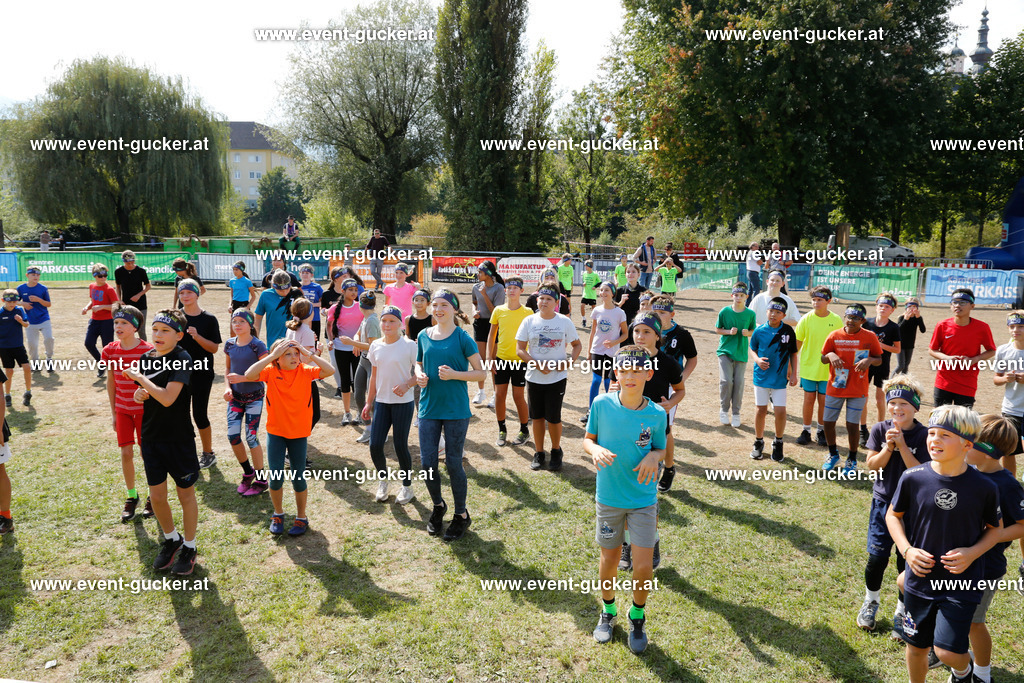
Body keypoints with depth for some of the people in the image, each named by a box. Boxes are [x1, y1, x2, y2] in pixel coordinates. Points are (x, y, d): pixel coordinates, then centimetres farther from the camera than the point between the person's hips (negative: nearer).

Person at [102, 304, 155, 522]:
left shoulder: (148, 351, -15)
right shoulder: (110, 351, -2)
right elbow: (111, 381, 8)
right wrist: (113, 411, 11)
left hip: (144, 408, -3)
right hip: (122, 409, 4)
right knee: (126, 452, 5)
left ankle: (153, 496, 21)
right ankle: (132, 497, 22)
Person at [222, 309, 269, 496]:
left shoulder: (258, 346, -13)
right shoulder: (230, 344, 3)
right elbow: (227, 369, 14)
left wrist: (242, 378, -24)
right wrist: (227, 387, -2)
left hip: (254, 397, -5)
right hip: (235, 397, 5)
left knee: (251, 436, -5)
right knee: (233, 435, 0)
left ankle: (261, 480, 9)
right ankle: (248, 472, 24)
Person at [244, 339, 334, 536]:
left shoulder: (305, 371, -9)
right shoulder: (270, 372, -9)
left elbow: (330, 370, -23)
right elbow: (249, 375, -27)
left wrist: (308, 354, -23)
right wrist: (272, 355, -27)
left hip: (299, 433, 0)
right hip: (275, 432, 0)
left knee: (298, 478, 7)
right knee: (275, 477, 3)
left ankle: (301, 517, 27)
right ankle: (278, 514, 30)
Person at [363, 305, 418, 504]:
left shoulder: (409, 345, -10)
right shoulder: (375, 346, 5)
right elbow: (374, 376, 13)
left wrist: (407, 384, -25)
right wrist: (369, 402, 13)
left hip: (403, 402, -4)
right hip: (381, 402, 4)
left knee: (401, 446, 2)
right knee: (375, 445, 0)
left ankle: (407, 486, 22)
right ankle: (383, 480, 26)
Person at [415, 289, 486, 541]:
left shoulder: (462, 338, -8)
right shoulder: (424, 336, 5)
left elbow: (481, 373, -6)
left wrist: (454, 374, -20)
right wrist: (419, 375, -3)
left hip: (456, 409, -4)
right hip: (429, 407, 4)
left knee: (453, 463, 4)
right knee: (427, 463, 6)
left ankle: (461, 515, 24)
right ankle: (438, 506, 33)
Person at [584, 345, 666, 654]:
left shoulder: (656, 414, -11)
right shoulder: (601, 404, -12)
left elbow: (661, 450, 4)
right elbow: (587, 439, 0)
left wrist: (653, 456, -19)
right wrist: (596, 449, -22)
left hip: (644, 500, 0)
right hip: (608, 498, 1)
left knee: (644, 566, -1)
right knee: (609, 560, 14)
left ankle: (637, 616, 28)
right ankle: (608, 611, 41)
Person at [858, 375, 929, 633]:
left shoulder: (924, 436, -10)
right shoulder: (880, 429, -3)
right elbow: (872, 465, -5)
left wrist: (902, 445, -23)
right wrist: (888, 446, -20)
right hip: (883, 502, 1)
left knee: (906, 562, 5)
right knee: (877, 557, 1)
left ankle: (902, 613, 25)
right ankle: (871, 602, 27)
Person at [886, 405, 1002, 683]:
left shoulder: (984, 488, -12)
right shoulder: (913, 478, -11)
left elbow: (994, 529, 4)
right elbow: (893, 515, 4)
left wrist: (972, 552, -13)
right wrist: (907, 550, -10)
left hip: (962, 584, -2)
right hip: (919, 579, 2)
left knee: (948, 652, -7)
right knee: (916, 646, 15)